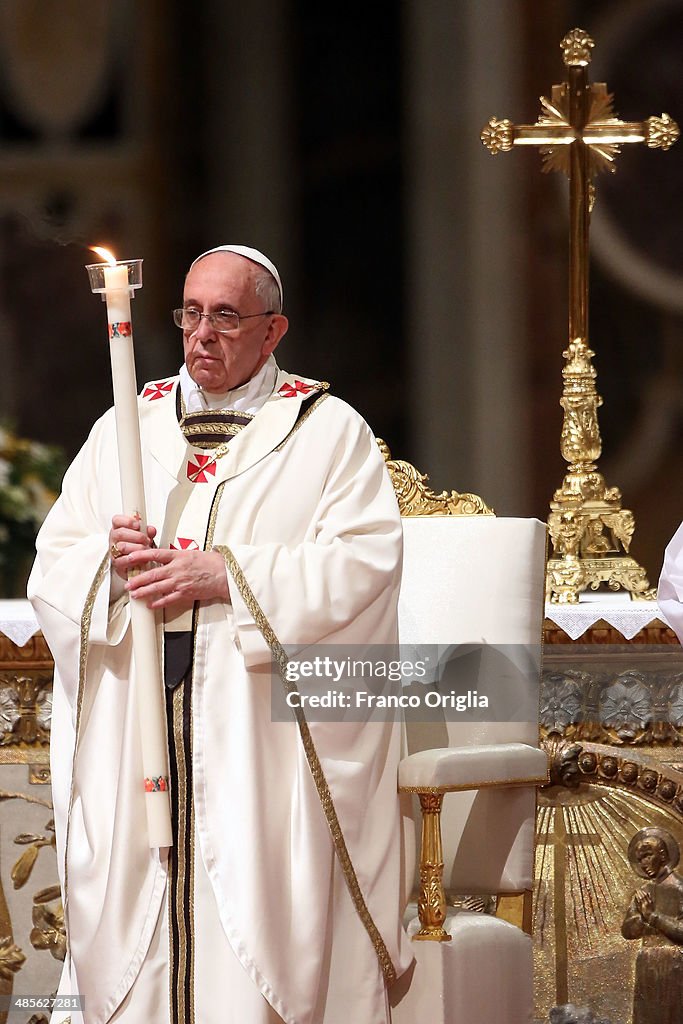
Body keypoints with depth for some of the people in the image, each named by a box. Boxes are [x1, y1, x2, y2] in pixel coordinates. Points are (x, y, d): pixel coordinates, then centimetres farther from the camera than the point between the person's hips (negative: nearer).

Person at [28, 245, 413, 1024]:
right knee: (131, 923, -1)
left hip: (263, 746, -3)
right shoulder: (123, 432, 17)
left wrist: (225, 576, -16)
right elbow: (52, 569, 12)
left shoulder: (329, 433, 6)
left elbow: (363, 564, -9)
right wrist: (109, 563, -11)